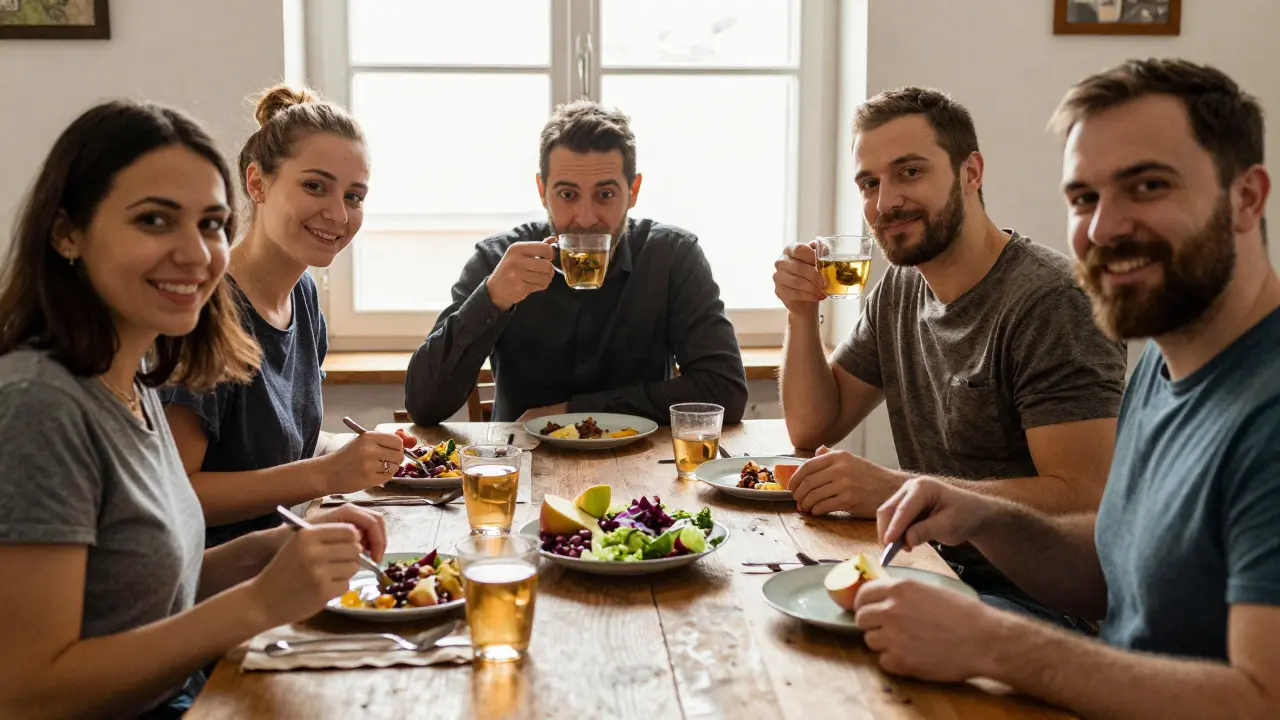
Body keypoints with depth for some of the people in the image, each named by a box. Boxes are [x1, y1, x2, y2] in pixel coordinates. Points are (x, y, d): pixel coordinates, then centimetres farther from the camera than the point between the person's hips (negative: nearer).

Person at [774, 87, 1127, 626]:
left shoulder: (1051, 299, -17)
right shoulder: (898, 290, 10)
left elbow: (1084, 500, -24)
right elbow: (813, 427, 15)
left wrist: (894, 489, -29)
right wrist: (802, 314, -1)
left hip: (1031, 596, -7)